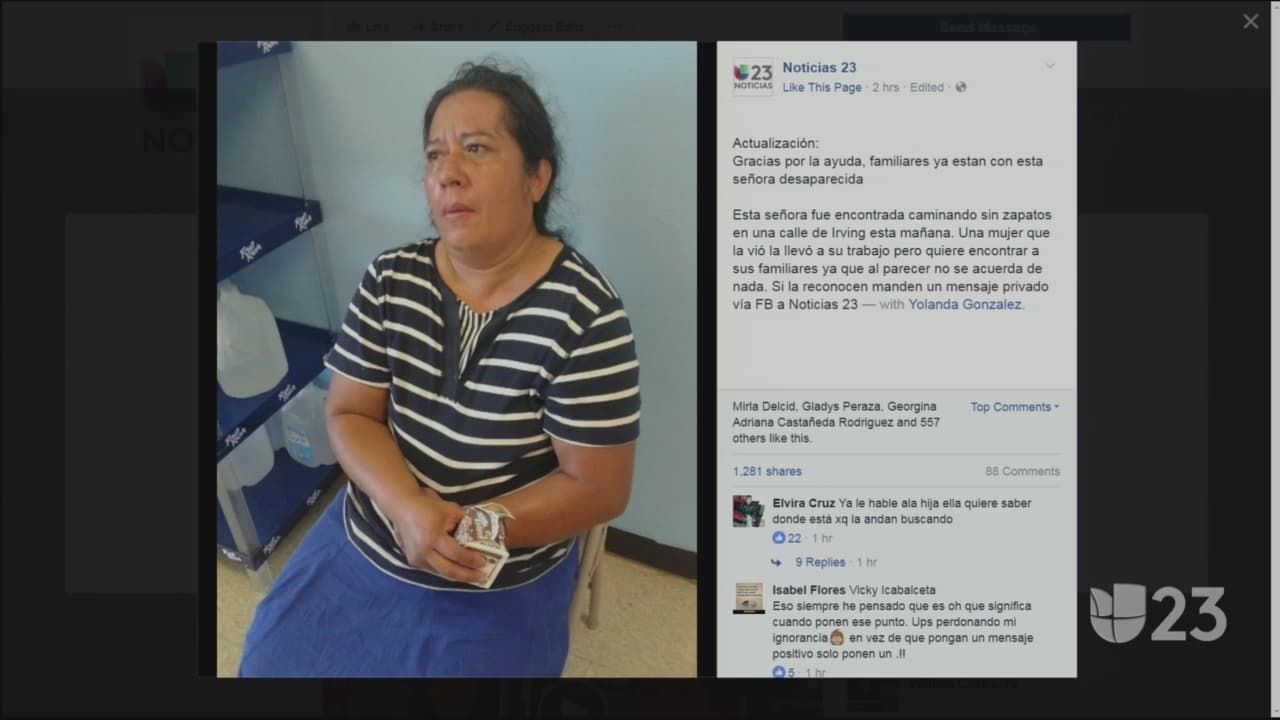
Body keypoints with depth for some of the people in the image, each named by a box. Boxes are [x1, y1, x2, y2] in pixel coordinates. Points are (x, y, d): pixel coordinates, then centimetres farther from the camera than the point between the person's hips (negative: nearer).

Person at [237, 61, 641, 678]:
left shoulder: (584, 317, -21)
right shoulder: (390, 280, -5)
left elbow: (599, 488, -18)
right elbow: (349, 414, -2)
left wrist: (468, 527, -25)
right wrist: (407, 506, -21)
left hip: (498, 588, -4)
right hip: (363, 543, 5)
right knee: (274, 662, 10)